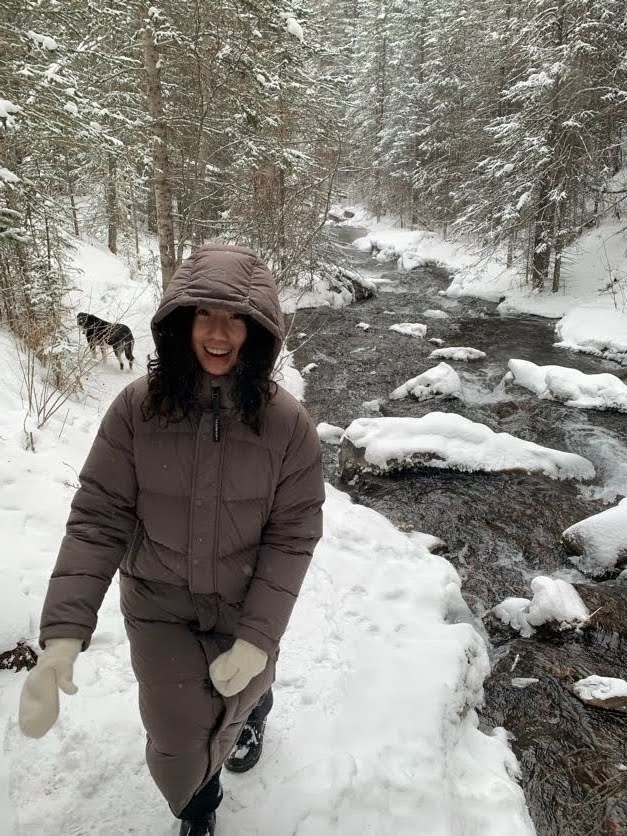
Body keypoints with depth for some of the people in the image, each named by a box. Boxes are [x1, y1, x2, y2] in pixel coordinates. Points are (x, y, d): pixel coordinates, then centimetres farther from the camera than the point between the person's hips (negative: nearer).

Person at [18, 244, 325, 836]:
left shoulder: (286, 422, -20)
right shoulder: (137, 408, -19)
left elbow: (293, 534, -15)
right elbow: (97, 519, -17)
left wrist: (258, 636, -19)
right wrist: (62, 635, -24)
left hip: (246, 605, 0)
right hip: (158, 604, 1)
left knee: (242, 696, 21)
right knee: (178, 743, 6)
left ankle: (251, 715, 65)